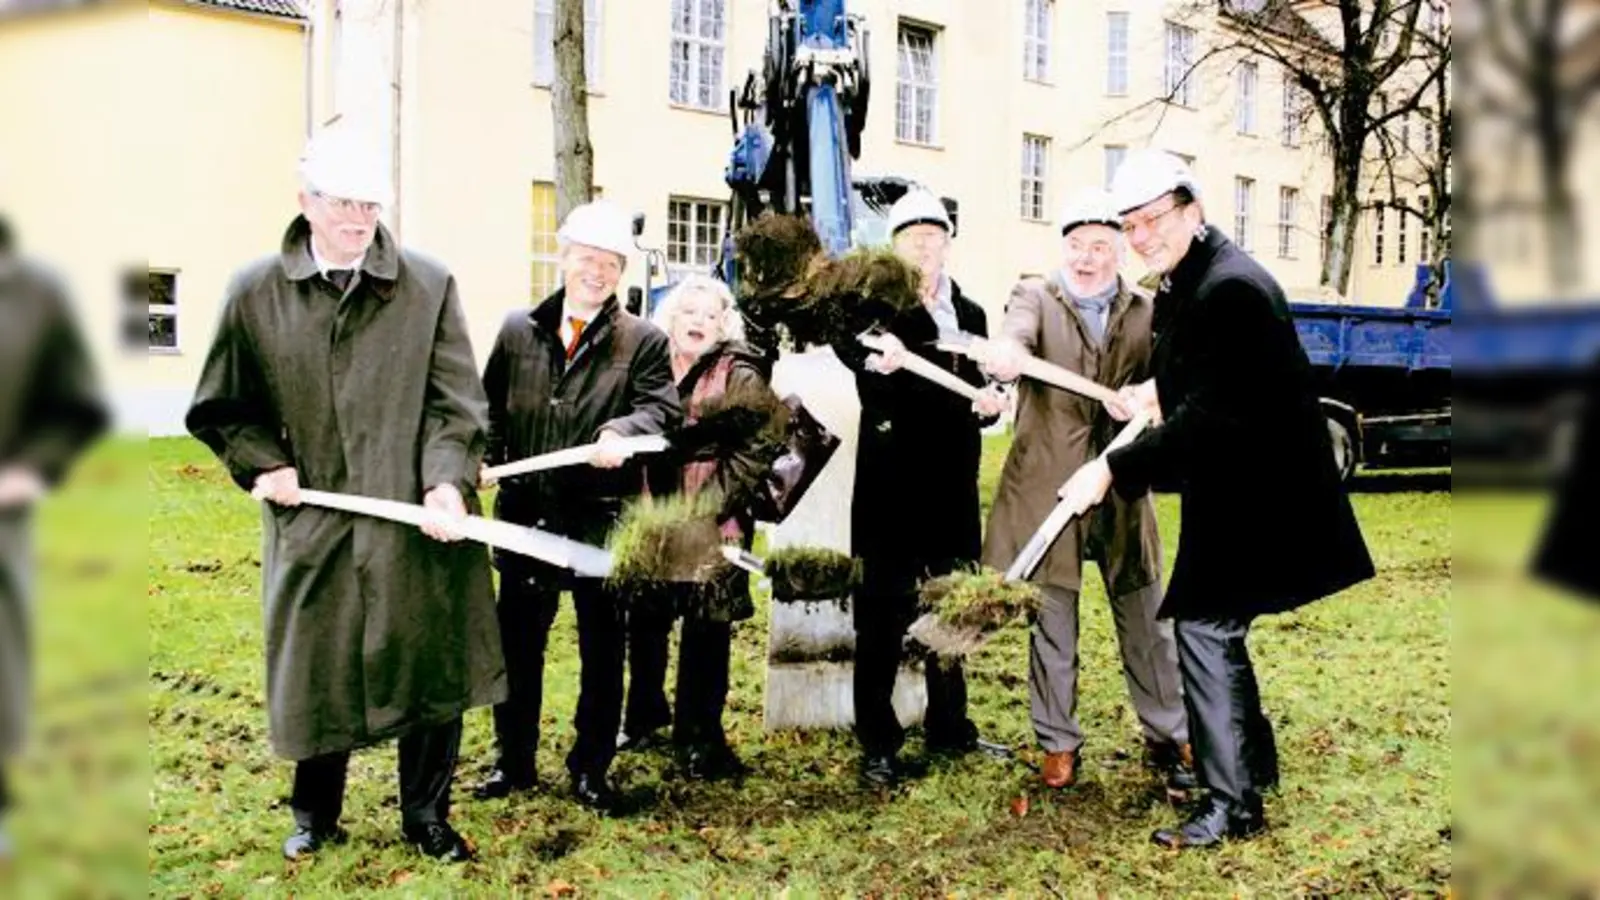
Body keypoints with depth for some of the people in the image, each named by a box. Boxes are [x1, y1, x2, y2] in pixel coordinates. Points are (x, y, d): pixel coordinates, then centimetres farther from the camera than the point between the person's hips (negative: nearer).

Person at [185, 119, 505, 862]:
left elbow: (455, 403, -3)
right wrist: (262, 464, -4)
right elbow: (219, 409, 11)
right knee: (314, 671, 12)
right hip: (310, 520, 1)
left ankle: (426, 814, 28)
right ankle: (314, 813, 36)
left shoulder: (429, 286, -1)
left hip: (416, 523, 0)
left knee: (431, 668, 7)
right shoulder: (255, 292, 2)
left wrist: (447, 480, -18)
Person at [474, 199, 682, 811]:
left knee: (603, 647, 8)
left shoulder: (643, 341, 0)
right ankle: (514, 760, 28)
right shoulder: (519, 330, 8)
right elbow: (490, 405, 14)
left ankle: (591, 767, 23)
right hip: (526, 512, 2)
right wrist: (483, 457, -3)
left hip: (603, 519, -2)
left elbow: (662, 409, -11)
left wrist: (623, 431, -31)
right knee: (518, 640, 12)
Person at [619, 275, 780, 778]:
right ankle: (645, 716, 35)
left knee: (705, 633, 1)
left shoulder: (739, 376, -4)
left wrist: (706, 507, -15)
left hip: (713, 529, -4)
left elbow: (757, 449, -11)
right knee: (644, 622, 13)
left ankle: (700, 740, 14)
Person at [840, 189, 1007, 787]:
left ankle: (948, 726, 27)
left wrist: (990, 403, -3)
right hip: (892, 482, -5)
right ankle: (878, 744, 7)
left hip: (952, 485, 5)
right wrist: (877, 362, -40)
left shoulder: (970, 315, 13)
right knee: (883, 614, -1)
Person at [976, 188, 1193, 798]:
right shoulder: (1035, 297, 2)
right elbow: (1015, 334, -20)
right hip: (1047, 486, -1)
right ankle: (1058, 743, 21)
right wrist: (1005, 355, -44)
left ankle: (1168, 741, 21)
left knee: (1145, 620, 6)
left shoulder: (1145, 312, 8)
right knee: (1052, 621, 7)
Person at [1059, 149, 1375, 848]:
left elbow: (1207, 416, -27)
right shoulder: (1181, 285, 9)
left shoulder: (1231, 287, -22)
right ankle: (1253, 762, 35)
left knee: (1204, 627, -9)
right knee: (1213, 625, 18)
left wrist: (1113, 469, -26)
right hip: (1226, 492, 10)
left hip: (1254, 494, -10)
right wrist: (1157, 389, 4)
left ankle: (1232, 804, -1)